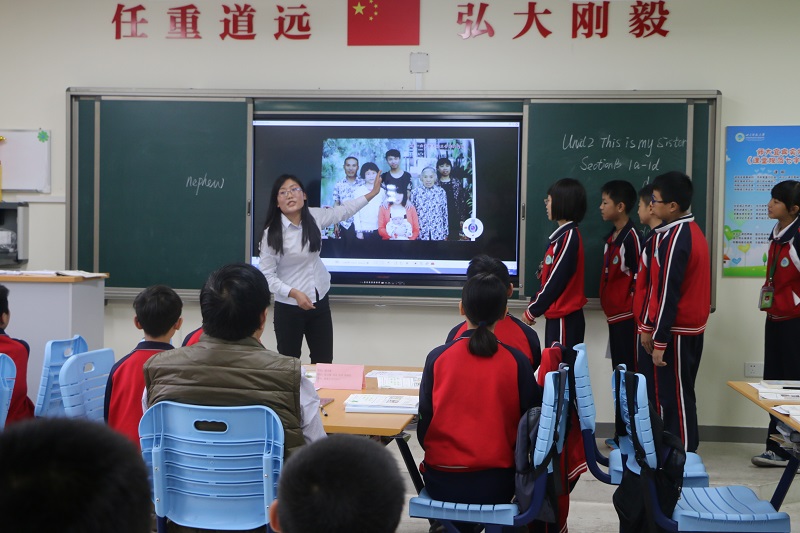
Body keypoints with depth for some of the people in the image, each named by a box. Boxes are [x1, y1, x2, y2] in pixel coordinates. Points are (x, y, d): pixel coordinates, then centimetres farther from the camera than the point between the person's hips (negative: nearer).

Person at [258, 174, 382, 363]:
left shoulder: (313, 217, -3)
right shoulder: (272, 232, -18)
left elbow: (342, 211, 15)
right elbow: (266, 274, -16)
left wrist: (372, 194, 18)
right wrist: (294, 293, -26)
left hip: (320, 301, 5)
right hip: (289, 307, -5)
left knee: (324, 362, 12)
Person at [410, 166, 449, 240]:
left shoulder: (441, 192, 2)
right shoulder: (415, 192, 1)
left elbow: (445, 214, 7)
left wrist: (445, 233, 7)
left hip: (438, 233, 0)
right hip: (420, 233, 0)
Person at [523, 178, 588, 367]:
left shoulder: (569, 238, -17)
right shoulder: (563, 235, 13)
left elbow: (556, 281, -18)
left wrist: (532, 311, -10)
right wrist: (534, 306, 8)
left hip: (565, 319, -9)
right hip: (558, 316, 9)